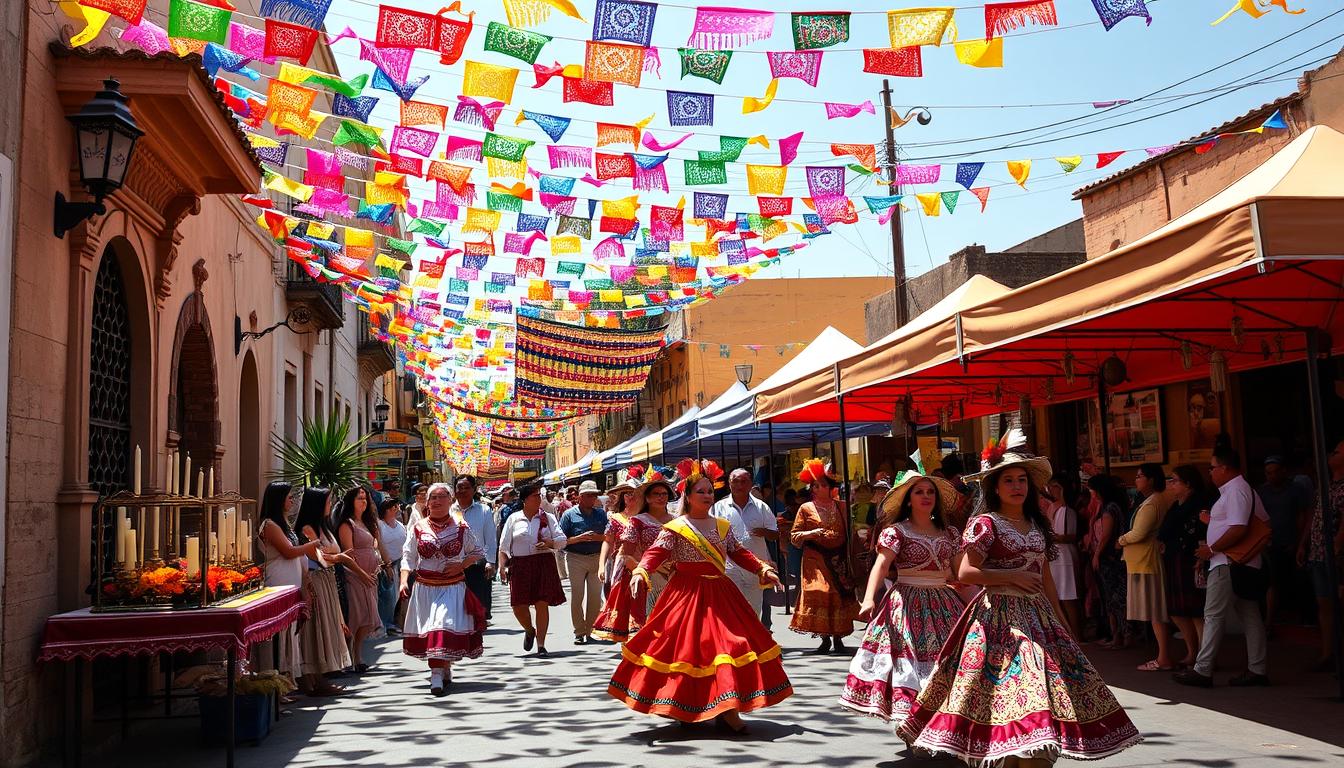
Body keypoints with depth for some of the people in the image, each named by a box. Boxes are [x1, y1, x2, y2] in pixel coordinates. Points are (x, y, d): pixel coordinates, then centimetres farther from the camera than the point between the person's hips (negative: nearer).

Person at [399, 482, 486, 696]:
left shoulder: (461, 528, 2)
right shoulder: (418, 528, 4)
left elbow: (478, 552, 10)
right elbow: (408, 557, 3)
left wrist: (461, 565, -7)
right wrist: (404, 581, -12)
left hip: (453, 587, -1)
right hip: (425, 588, 2)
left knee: (446, 626, -11)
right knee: (428, 630, 1)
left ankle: (438, 674, -3)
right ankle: (443, 671, 13)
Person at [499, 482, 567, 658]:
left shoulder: (547, 517, 9)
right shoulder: (514, 518, 8)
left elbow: (562, 540, 7)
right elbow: (504, 546, 8)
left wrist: (550, 543, -12)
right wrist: (502, 565, -4)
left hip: (544, 563, 0)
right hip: (520, 566, 0)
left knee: (542, 604, -5)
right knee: (519, 605, -3)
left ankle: (541, 645, 4)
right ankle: (529, 630, 30)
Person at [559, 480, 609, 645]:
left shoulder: (601, 514, 10)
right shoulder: (569, 515, 1)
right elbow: (561, 540, -3)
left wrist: (597, 537, -11)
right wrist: (580, 538, -16)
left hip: (596, 558, 3)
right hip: (576, 558, -2)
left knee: (595, 597, 4)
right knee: (577, 596, -3)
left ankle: (591, 631, 13)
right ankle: (579, 633, 3)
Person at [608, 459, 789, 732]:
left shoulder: (723, 526, 11)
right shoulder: (675, 528, -5)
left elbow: (740, 553, 18)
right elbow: (656, 553, -15)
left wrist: (762, 568, 6)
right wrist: (640, 572, -32)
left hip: (719, 593, 5)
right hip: (687, 594, -5)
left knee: (730, 645, 1)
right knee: (685, 646, -6)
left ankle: (727, 709, 8)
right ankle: (679, 707, 5)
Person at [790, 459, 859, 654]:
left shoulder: (840, 506, 12)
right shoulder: (806, 508, 5)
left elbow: (849, 532, 16)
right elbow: (794, 536, 5)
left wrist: (851, 557, 7)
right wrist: (811, 534, -12)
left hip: (839, 559, 2)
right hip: (816, 560, -2)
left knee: (840, 595, -3)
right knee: (819, 596, -8)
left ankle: (838, 638, 6)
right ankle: (825, 639, 2)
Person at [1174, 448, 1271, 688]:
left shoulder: (1235, 491, -16)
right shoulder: (1245, 488, 17)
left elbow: (1239, 529, -25)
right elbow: (1265, 522, 22)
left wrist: (1211, 548, -18)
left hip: (1227, 564, -11)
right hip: (1243, 563, 11)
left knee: (1214, 615, -8)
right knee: (1250, 615, 10)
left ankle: (1202, 670, -7)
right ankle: (1257, 670, 14)